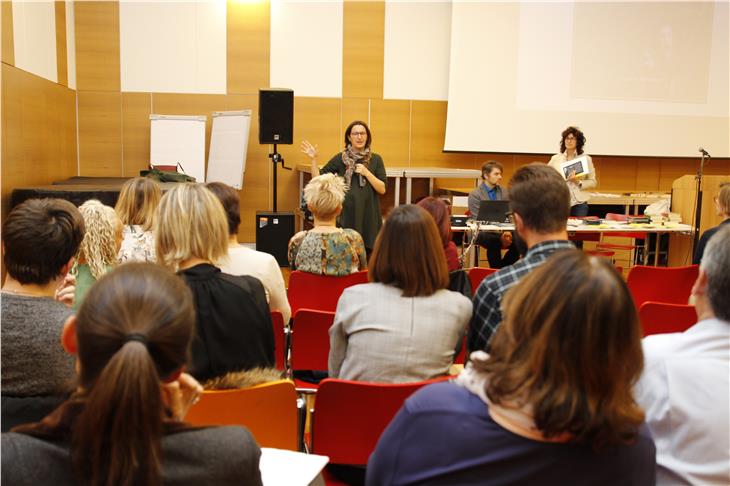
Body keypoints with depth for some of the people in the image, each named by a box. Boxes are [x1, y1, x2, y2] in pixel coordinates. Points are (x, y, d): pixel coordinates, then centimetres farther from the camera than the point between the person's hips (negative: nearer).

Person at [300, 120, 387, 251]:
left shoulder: (375, 159, 5)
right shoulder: (340, 158, 4)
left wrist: (366, 172, -12)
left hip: (368, 215, 0)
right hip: (346, 213, 0)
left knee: (368, 253, -1)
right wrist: (314, 159, -8)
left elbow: (382, 189, -1)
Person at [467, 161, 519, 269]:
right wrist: (500, 236, -20)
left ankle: (501, 268, -7)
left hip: (502, 230, 4)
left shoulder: (504, 192, 13)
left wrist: (507, 232, -12)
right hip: (482, 231, -4)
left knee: (517, 242, -25)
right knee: (494, 241, -36)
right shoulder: (474, 195, -2)